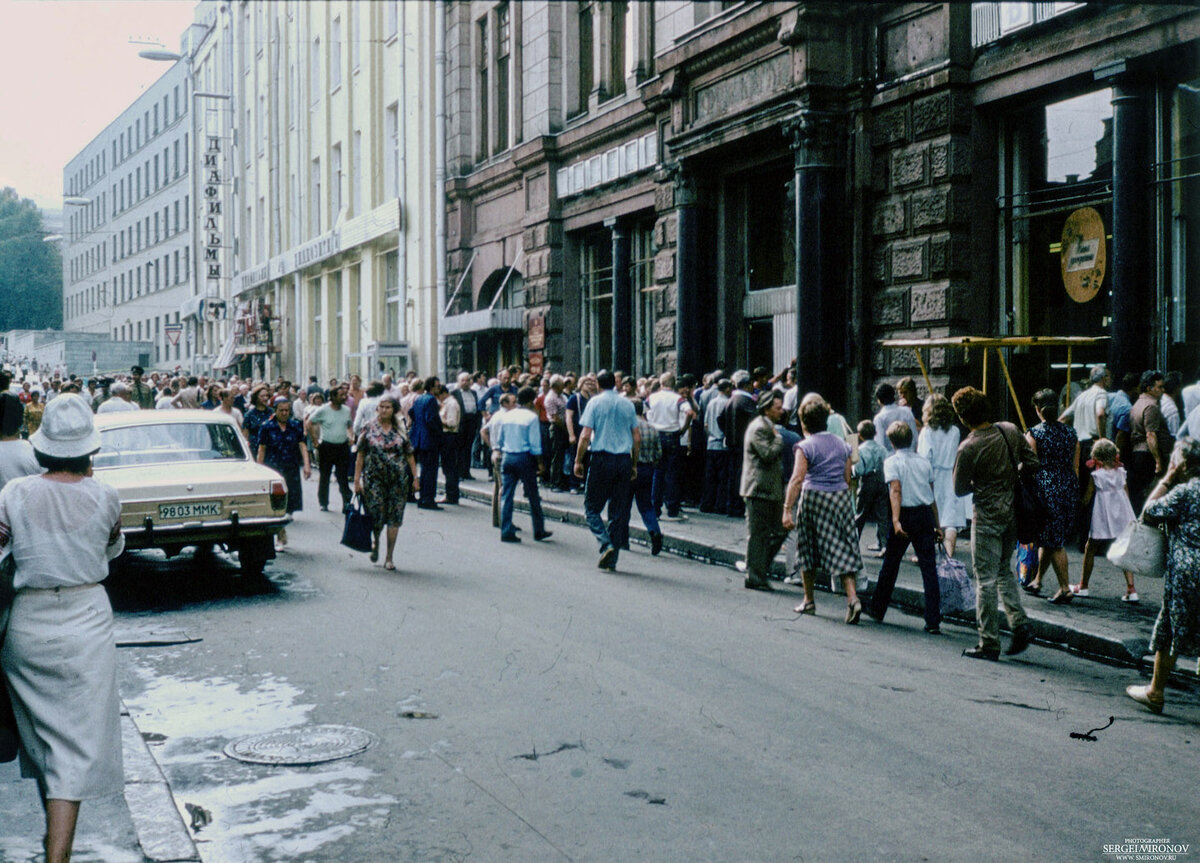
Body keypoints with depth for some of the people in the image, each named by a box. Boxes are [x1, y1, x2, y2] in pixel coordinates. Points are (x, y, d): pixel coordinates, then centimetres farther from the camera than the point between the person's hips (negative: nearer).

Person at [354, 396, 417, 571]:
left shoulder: (401, 429, 6)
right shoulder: (369, 427, 2)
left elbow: (409, 455, 8)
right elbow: (360, 455, 2)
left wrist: (415, 477, 2)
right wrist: (357, 480, -3)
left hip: (398, 479, 1)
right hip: (374, 478, -1)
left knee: (394, 517, -1)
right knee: (376, 515, -2)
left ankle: (389, 557, 8)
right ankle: (375, 542, 32)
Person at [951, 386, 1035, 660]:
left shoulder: (969, 448, -18)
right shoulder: (1010, 430, -2)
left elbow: (959, 489, -9)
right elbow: (1032, 463, 7)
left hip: (988, 517, -6)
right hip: (1013, 512, 6)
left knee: (986, 580, 1)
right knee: (1005, 571, 21)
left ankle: (989, 643, 6)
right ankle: (1019, 623, 8)